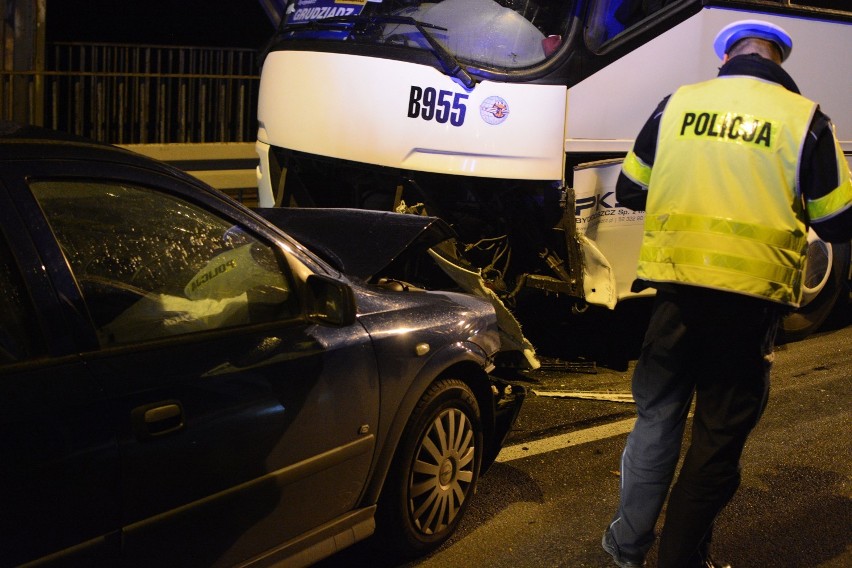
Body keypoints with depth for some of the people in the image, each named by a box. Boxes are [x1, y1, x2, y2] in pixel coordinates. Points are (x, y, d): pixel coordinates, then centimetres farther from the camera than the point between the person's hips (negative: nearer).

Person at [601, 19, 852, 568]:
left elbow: (629, 191, 13)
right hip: (750, 299, -2)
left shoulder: (678, 104, 3)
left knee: (657, 416, 19)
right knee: (720, 435, 11)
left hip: (677, 290, 3)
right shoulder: (804, 117, -3)